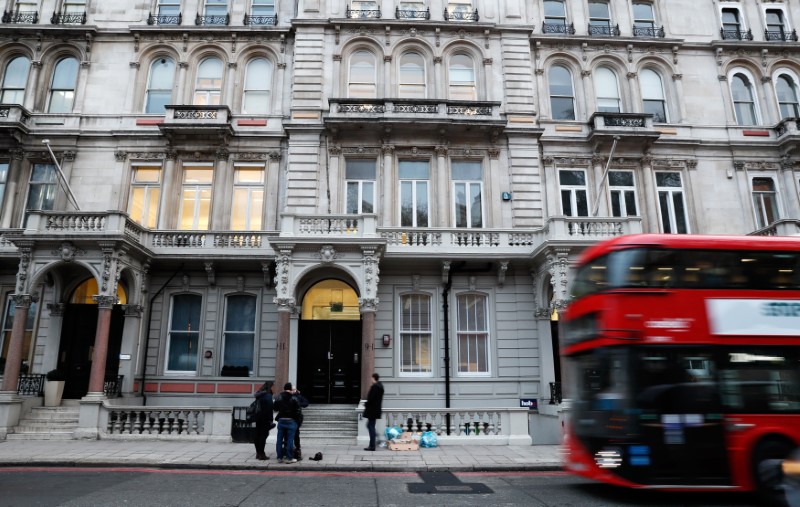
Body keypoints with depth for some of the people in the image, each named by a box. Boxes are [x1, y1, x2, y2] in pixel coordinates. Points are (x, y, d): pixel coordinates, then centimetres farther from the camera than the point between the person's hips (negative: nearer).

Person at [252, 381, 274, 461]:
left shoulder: (258, 395, 11)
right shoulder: (268, 395, -13)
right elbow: (269, 408, -16)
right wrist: (270, 420, -13)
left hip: (258, 417, 8)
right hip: (265, 418, -8)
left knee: (258, 435, 11)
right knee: (263, 435, -4)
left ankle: (258, 453, 19)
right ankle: (261, 454, -3)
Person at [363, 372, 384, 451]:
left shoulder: (374, 386, -19)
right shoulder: (380, 386, 10)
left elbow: (371, 398, -22)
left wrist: (366, 405, -7)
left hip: (372, 409, -10)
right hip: (376, 408, 10)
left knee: (371, 426, -3)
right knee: (370, 425, 18)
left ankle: (372, 446, 1)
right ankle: (372, 444, 22)